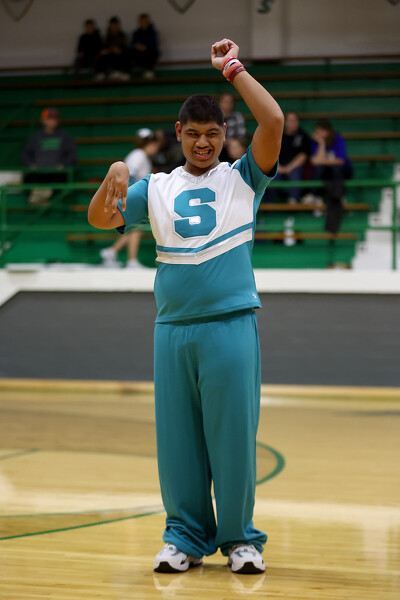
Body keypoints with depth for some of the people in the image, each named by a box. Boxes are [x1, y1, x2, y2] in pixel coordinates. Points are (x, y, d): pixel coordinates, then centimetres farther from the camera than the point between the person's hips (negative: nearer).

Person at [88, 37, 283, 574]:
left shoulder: (242, 179, 5)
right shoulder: (156, 189, 13)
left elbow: (274, 121, -8)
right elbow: (99, 219, 8)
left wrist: (232, 68, -3)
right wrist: (114, 176, -11)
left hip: (232, 323, -2)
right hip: (173, 327, 3)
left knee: (233, 434, -1)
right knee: (177, 437, 5)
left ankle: (240, 538, 11)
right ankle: (185, 536, 15)